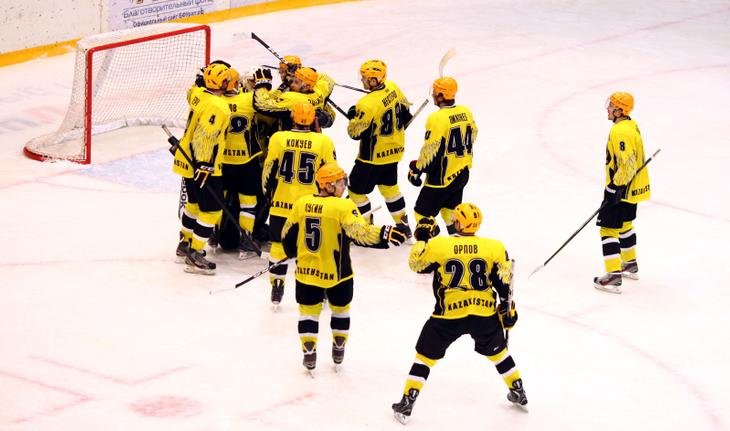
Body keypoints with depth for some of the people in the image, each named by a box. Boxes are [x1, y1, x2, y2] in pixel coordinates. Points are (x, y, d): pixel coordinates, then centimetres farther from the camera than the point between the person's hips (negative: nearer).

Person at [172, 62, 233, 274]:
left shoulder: (198, 94, 1)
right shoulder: (218, 107, -24)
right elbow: (205, 135, -29)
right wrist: (204, 166, -27)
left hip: (187, 159, 9)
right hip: (203, 166, -9)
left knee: (195, 202, 26)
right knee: (211, 209, -3)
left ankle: (186, 241, 40)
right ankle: (194, 256, -2)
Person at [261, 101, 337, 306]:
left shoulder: (278, 139, -6)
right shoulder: (324, 142, -7)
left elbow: (269, 171, 1)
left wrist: (268, 192, 18)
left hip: (282, 203, 0)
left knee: (279, 243, 12)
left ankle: (276, 288, 15)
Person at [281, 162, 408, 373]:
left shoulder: (301, 204, -3)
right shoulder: (343, 207, -18)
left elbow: (288, 235, 7)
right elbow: (361, 233, -28)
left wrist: (293, 253, 24)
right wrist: (385, 235, -24)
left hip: (307, 271, 3)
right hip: (336, 273, -3)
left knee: (308, 311, 15)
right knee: (340, 309, 21)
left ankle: (309, 355, 15)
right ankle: (338, 350, 33)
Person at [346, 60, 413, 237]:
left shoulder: (367, 104, -29)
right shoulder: (393, 88, -5)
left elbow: (356, 132, -21)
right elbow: (405, 111, 9)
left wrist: (352, 117, -2)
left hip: (374, 155, -8)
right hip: (395, 149, 8)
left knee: (356, 190, 7)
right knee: (389, 186, 25)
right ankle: (403, 226, 32)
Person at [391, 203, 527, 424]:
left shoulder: (438, 245, -9)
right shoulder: (495, 248, -5)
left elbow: (416, 264, 6)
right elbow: (504, 282, 1)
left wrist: (422, 238, 17)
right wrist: (508, 308, 12)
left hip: (449, 315, -2)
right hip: (485, 314, 2)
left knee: (426, 355, 12)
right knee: (497, 351, 27)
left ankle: (406, 404, 11)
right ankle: (518, 393, 38)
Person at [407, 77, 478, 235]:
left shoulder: (437, 118, -23)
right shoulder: (466, 112, -1)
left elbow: (430, 151, -20)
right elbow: (472, 137, 13)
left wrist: (416, 170, -8)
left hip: (442, 177, -8)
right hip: (462, 174, 8)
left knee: (423, 213, 4)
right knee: (451, 210, 25)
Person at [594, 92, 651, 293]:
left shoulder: (620, 131, -24)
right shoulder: (631, 125, 8)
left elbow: (627, 163, -29)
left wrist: (617, 187, -25)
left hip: (623, 188, -11)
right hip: (633, 186, 11)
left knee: (608, 228, -8)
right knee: (624, 224, 27)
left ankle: (613, 276, -11)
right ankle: (630, 265, 42)